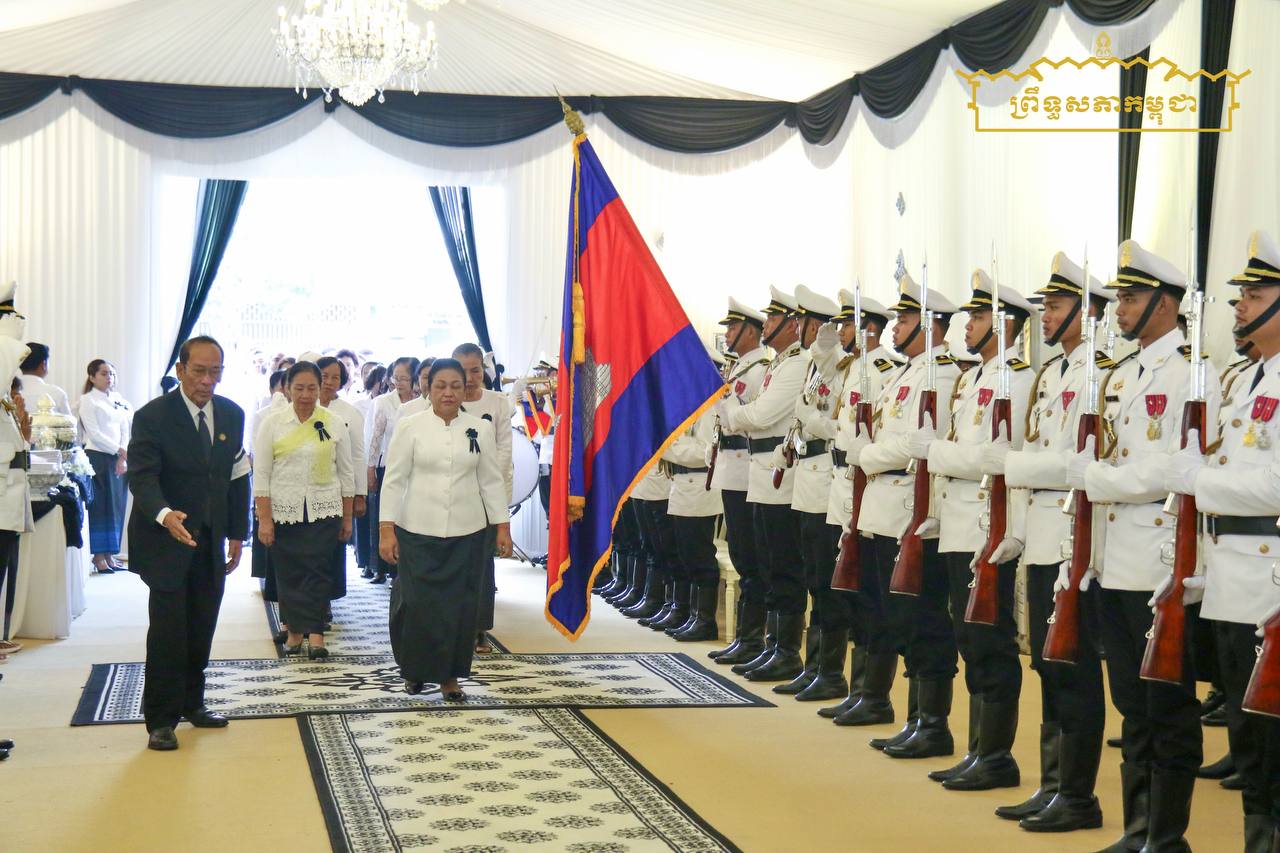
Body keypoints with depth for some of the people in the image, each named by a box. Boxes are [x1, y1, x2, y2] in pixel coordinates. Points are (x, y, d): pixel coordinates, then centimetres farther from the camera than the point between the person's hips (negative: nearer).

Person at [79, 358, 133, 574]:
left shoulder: (120, 402, 14)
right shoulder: (88, 401, -2)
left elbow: (125, 430, 8)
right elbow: (94, 433, -10)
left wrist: (123, 458, -5)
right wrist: (118, 450, -14)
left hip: (119, 459, 6)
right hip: (98, 457, -6)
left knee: (117, 506, 5)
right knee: (100, 506, -5)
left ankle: (110, 555, 11)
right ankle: (99, 557, -2)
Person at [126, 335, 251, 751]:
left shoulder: (232, 415, 6)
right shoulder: (153, 416, -11)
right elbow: (142, 477, -19)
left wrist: (237, 534, 8)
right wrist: (164, 515, -38)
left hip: (211, 541, 5)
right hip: (165, 540, -5)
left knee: (202, 627, 10)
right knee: (168, 630, -7)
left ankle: (191, 703, 25)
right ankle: (161, 720, 1)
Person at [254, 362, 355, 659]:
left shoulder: (334, 424, 4)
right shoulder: (273, 424, 1)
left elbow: (345, 472, 9)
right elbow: (261, 474, 0)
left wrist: (347, 517, 8)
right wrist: (264, 519, -5)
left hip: (323, 511, 0)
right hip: (284, 511, 0)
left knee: (318, 570, -6)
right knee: (289, 572, 5)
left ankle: (315, 634, -4)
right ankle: (295, 631, 17)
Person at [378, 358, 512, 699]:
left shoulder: (481, 429, 6)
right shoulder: (410, 427, 0)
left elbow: (491, 480, 9)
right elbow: (394, 479, 0)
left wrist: (502, 527, 5)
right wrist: (386, 530, -6)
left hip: (467, 534, 2)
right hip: (418, 532, -2)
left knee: (460, 605, 3)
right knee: (418, 604, -3)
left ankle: (449, 676, 18)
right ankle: (415, 671, 19)